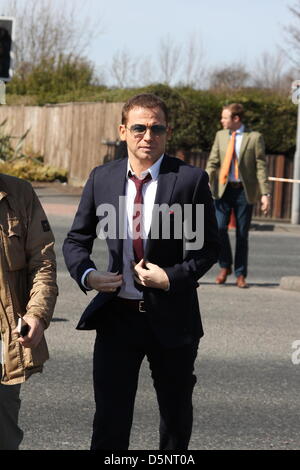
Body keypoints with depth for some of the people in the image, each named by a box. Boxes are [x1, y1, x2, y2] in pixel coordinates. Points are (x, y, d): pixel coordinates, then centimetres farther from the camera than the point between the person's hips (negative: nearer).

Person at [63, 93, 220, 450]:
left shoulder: (190, 180, -6)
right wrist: (87, 275, -10)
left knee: (176, 414, 17)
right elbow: (76, 240, 10)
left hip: (171, 316, -1)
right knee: (110, 420, -4)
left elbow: (208, 247, -2)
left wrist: (171, 277, -17)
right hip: (116, 316, 1)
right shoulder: (101, 178, 3)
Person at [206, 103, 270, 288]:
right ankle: (225, 266, 9)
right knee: (219, 228, -12)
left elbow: (261, 167, -1)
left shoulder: (255, 138, 1)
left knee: (242, 234, 2)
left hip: (245, 191, -2)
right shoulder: (220, 135, 11)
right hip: (223, 189, 2)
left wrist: (265, 193, -8)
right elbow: (212, 163, 10)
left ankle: (240, 275, 13)